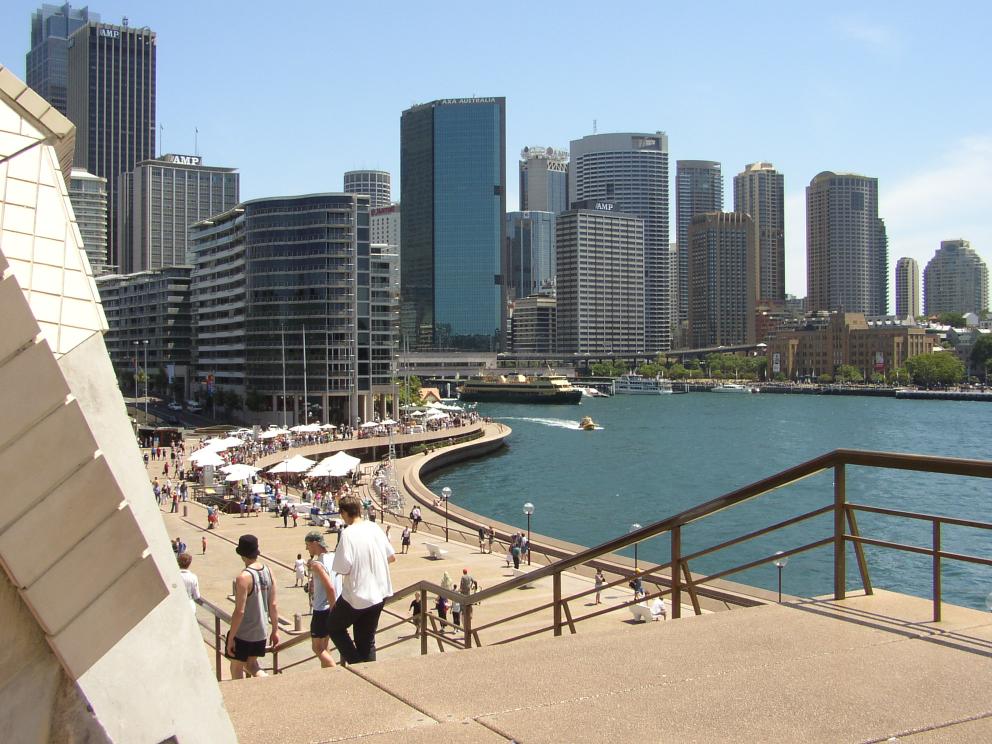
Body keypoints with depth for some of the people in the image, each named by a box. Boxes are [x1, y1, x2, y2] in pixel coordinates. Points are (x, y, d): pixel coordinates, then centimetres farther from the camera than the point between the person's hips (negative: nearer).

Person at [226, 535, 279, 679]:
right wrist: (275, 630, 12)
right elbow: (273, 605, 4)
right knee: (251, 665, 20)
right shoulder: (268, 572, -1)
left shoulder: (244, 577, -22)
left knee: (237, 668, 12)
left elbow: (239, 611, -21)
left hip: (243, 634, -6)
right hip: (262, 632, 6)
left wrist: (231, 638, -13)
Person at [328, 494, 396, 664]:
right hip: (379, 594, 6)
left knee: (335, 628, 19)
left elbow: (343, 569, -21)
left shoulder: (348, 534, -18)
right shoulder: (375, 528, 1)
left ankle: (357, 663, 7)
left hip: (356, 596, -6)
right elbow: (392, 557, 9)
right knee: (367, 641, 16)